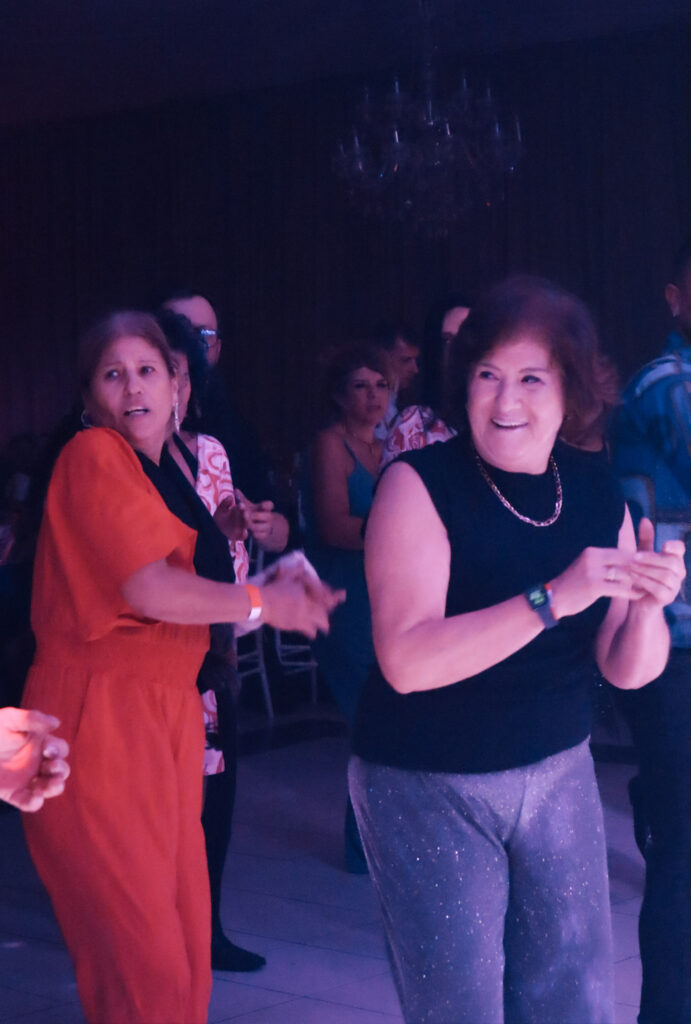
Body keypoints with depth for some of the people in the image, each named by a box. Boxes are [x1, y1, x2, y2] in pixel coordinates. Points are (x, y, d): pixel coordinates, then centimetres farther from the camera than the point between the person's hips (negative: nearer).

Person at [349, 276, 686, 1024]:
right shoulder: (420, 484, -16)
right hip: (428, 787, -5)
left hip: (559, 775, 5)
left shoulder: (597, 492, -1)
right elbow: (407, 660, -27)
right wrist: (553, 597, -32)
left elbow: (627, 670, 3)